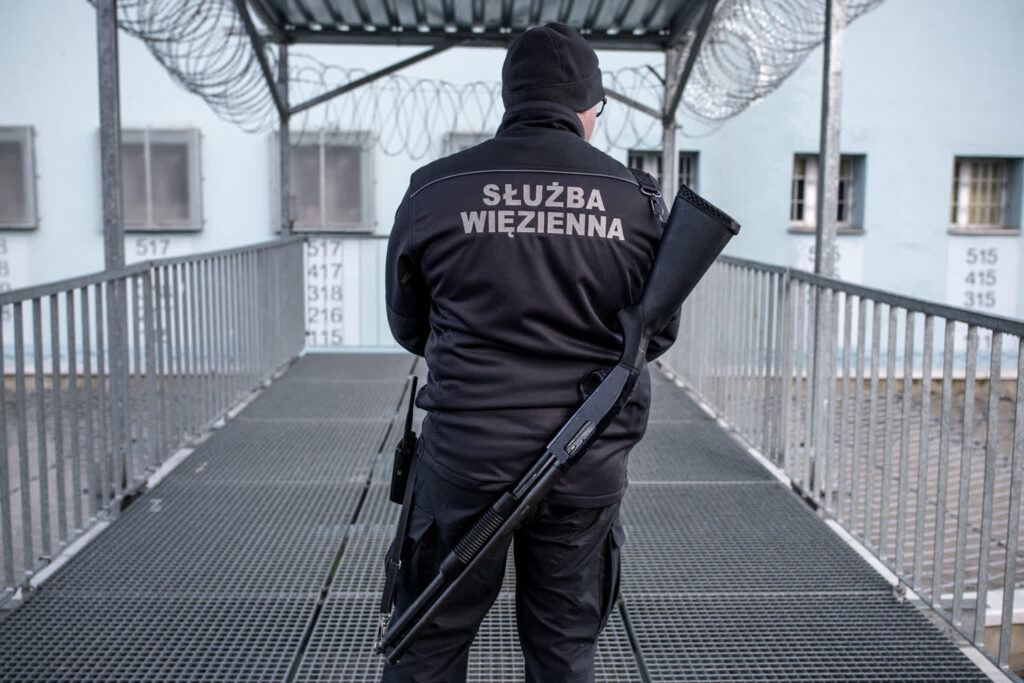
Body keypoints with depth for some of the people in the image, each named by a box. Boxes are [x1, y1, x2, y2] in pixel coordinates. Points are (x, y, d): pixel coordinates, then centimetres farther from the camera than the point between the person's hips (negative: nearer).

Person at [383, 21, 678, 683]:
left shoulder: (434, 189, -4)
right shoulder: (639, 200, -3)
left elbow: (408, 327, 7)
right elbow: (657, 335, 8)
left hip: (464, 454, -1)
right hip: (587, 466, 1)